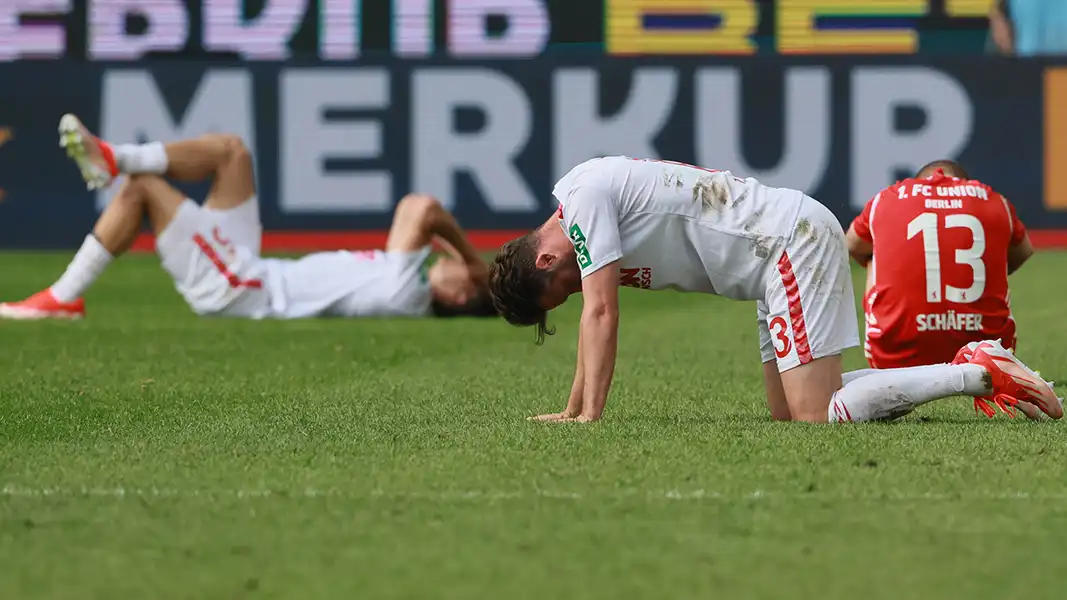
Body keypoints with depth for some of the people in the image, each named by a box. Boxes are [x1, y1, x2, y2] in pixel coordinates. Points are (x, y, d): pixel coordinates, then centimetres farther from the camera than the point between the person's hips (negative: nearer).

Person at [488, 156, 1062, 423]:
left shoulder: (583, 198, -11)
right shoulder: (594, 198, 18)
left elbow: (601, 314, -15)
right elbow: (598, 321, 25)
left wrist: (588, 416, -13)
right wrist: (571, 411, 23)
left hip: (793, 241, -10)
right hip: (792, 245, 10)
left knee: (815, 416, -15)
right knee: (786, 410, 9)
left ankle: (978, 374, -12)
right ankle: (970, 368, 9)